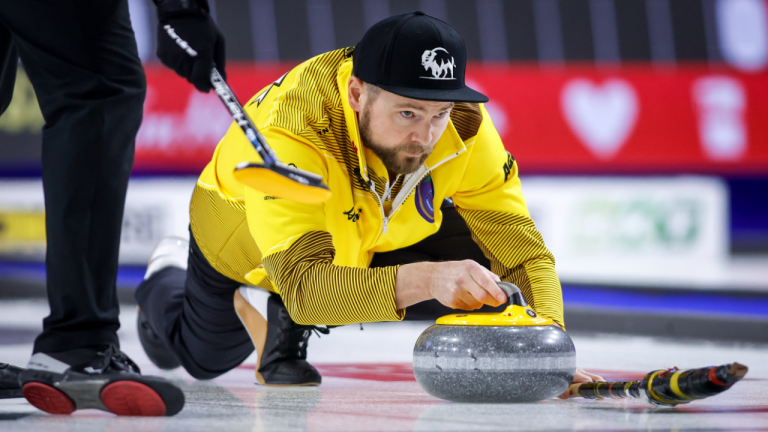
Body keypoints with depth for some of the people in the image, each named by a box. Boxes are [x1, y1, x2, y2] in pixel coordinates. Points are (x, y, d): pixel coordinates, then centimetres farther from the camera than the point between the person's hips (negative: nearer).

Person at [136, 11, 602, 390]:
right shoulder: (291, 132, -48)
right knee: (204, 358, 16)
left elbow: (523, 251, -32)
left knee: (478, 252, -22)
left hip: (371, 226, 3)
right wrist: (424, 278, -69)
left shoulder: (463, 124, -35)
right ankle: (166, 279, 51)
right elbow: (304, 286, -55)